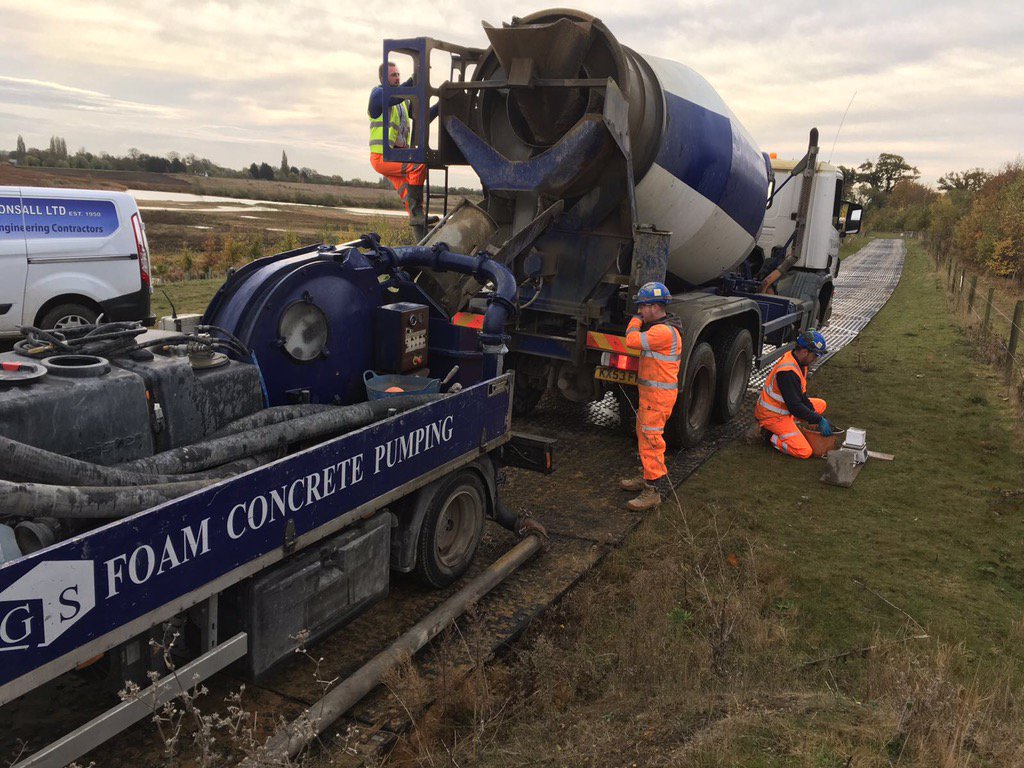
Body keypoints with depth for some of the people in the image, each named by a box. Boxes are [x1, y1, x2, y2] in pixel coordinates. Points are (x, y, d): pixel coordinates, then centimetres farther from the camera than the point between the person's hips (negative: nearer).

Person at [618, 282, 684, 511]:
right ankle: (650, 477, 33)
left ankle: (654, 490, -8)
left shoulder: (664, 331, -21)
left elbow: (632, 341, -23)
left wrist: (636, 320, -10)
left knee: (650, 439, -11)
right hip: (650, 391, 11)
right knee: (644, 435, 20)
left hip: (658, 394, -11)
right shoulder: (659, 328, 15)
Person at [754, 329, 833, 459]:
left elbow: (802, 395, 11)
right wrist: (819, 420, -20)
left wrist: (817, 416, 3)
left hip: (785, 408, 10)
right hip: (772, 415, -10)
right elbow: (795, 407, -28)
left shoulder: (798, 361, 2)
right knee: (805, 452, -18)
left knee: (821, 404, 16)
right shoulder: (788, 372, -30)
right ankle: (769, 434, -3)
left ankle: (789, 425, 8)